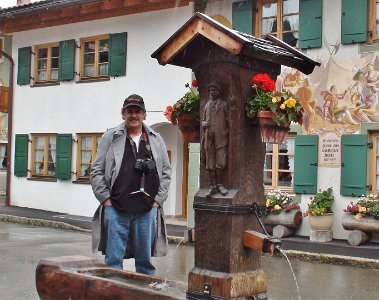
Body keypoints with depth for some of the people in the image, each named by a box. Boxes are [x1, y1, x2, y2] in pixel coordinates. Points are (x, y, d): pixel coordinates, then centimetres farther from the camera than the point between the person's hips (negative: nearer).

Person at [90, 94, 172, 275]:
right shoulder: (110, 137, 7)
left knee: (145, 259, 8)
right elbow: (97, 171, 6)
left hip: (147, 211, 2)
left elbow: (166, 172, 13)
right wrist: (106, 199, -2)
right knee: (113, 259, 0)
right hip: (115, 210, -1)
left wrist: (158, 200, 4)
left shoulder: (156, 140, 13)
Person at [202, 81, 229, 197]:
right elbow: (203, 120, 23)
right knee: (210, 163, 3)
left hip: (220, 136, -4)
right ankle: (213, 186, 7)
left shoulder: (224, 104, 6)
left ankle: (219, 184, 5)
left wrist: (226, 132, -8)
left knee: (220, 162, -7)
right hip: (209, 137, 4)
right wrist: (204, 124, 0)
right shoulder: (207, 105, 19)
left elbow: (228, 120, 3)